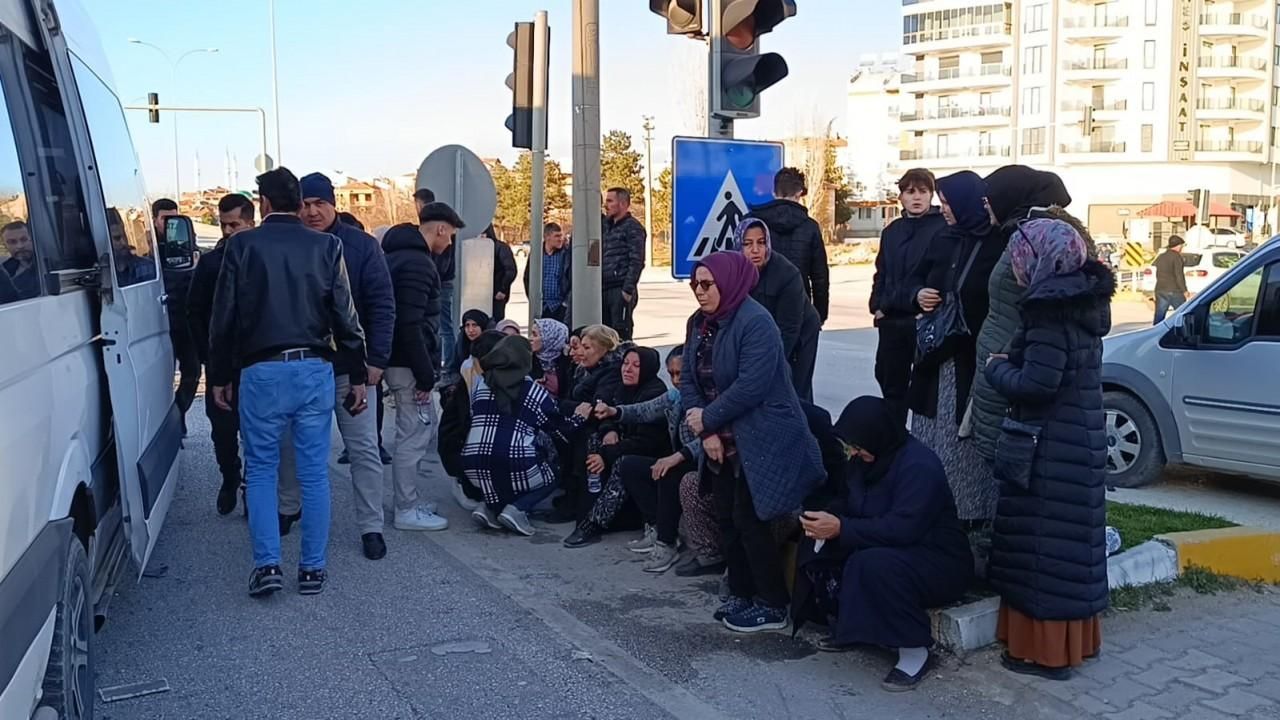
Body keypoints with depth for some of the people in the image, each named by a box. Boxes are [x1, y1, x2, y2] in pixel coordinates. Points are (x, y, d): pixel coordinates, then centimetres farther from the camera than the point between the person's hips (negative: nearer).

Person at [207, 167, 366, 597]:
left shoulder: (242, 246, 1)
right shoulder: (326, 247, 4)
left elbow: (224, 317, 1)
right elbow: (345, 316, 2)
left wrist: (220, 376, 10)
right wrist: (358, 376, 7)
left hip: (261, 371, -1)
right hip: (315, 370, 1)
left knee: (260, 470, 10)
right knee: (314, 472, 7)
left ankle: (267, 565, 3)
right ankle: (313, 568, 11)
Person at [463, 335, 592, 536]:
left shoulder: (480, 384, 14)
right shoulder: (535, 392, 7)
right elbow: (561, 432, 9)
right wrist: (577, 418, 27)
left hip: (475, 466, 4)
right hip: (517, 464, -4)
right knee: (550, 479, 24)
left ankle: (490, 506, 7)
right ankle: (516, 509, -1)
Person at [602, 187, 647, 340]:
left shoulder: (632, 227, -5)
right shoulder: (608, 227, 20)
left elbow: (636, 261, -13)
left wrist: (628, 289, -18)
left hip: (621, 290, -8)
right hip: (604, 290, 8)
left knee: (621, 335, -8)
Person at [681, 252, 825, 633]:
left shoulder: (756, 323, -19)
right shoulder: (698, 323, 6)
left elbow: (750, 386, -26)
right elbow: (688, 379, 3)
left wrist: (708, 418, -17)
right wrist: (706, 432, -9)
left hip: (761, 442, -8)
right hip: (721, 440, 8)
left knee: (749, 521, -3)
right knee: (726, 519, 12)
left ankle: (772, 605, 10)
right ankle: (741, 594, 27)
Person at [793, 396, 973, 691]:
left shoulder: (919, 465, -26)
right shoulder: (864, 458, 0)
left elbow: (903, 528, -34)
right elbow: (845, 501, 12)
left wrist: (841, 529, -36)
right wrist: (827, 518, -12)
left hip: (938, 562, -9)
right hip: (889, 548, 9)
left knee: (873, 566, -37)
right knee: (818, 546, -5)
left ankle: (916, 651, -21)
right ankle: (850, 626, 5)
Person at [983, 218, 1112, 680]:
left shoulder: (1051, 308, -19)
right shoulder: (1082, 299, 9)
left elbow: (1036, 384, -22)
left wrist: (996, 367, -6)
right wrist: (1013, 363, 10)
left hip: (1051, 446, -9)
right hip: (1081, 438, 9)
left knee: (1044, 540, 0)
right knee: (1071, 538, 17)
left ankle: (1046, 649, 9)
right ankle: (1076, 638, 29)